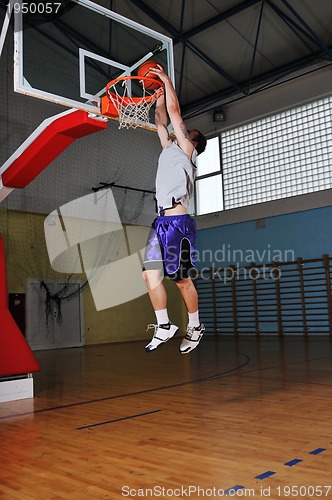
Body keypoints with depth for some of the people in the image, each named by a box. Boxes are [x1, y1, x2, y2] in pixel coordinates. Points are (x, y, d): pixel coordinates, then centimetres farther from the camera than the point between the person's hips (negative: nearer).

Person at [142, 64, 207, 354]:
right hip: (162, 221, 8)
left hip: (178, 222, -8)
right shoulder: (169, 149, 24)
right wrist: (160, 88, 28)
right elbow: (161, 118, 29)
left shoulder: (186, 152, 3)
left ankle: (195, 327, 14)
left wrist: (167, 80, 9)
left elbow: (175, 111, 1)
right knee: (150, 273, -1)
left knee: (182, 279, -1)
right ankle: (164, 327, 7)